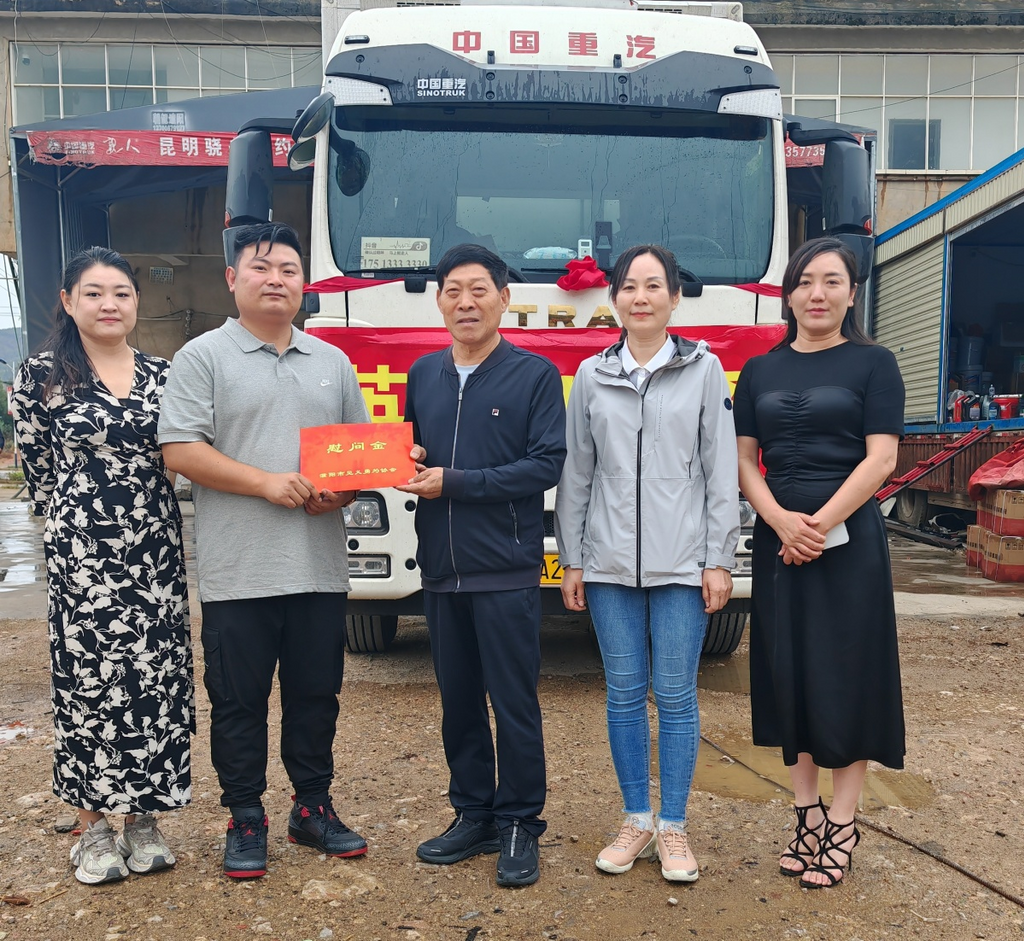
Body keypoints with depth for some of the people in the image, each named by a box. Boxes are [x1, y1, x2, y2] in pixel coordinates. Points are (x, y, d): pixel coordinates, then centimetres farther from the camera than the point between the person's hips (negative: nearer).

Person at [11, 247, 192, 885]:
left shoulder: (163, 376, 7)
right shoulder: (42, 376, 0)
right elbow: (39, 470, 4)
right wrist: (79, 525, 5)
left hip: (157, 552, 3)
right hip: (82, 556, -3)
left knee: (157, 678, 6)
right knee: (87, 679, 4)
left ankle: (144, 820, 22)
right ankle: (94, 829, 19)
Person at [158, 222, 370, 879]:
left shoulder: (333, 363, 14)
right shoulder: (204, 357, 1)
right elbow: (179, 449, -8)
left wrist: (342, 490, -6)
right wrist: (268, 483, -16)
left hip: (320, 570, 4)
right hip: (239, 572, -3)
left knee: (317, 694, 12)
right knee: (239, 700, 7)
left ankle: (314, 807, 28)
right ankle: (246, 819, 22)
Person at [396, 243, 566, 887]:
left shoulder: (535, 374, -2)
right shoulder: (424, 374, 13)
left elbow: (546, 465, -11)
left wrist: (454, 483, -15)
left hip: (506, 569, -5)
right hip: (441, 568, 5)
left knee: (514, 702, 2)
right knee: (458, 701, 13)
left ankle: (520, 825, 17)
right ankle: (473, 816, 28)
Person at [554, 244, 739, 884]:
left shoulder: (704, 369, 3)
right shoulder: (591, 376, 8)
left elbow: (722, 471, 0)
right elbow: (577, 472, 9)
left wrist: (720, 560, -5)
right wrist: (572, 561, 6)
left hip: (681, 562, -2)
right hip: (610, 563, 2)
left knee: (676, 696, 4)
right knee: (624, 694, 9)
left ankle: (673, 828, 18)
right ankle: (636, 821, 23)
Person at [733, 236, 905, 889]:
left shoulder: (873, 364, 1)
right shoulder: (760, 371, 10)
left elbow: (881, 458, -7)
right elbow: (744, 458, 5)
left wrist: (821, 523, -16)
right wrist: (782, 520, -11)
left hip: (849, 538, -3)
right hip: (777, 537, 3)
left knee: (847, 675, 1)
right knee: (788, 673, 6)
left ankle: (843, 825, 13)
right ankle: (808, 816, 19)